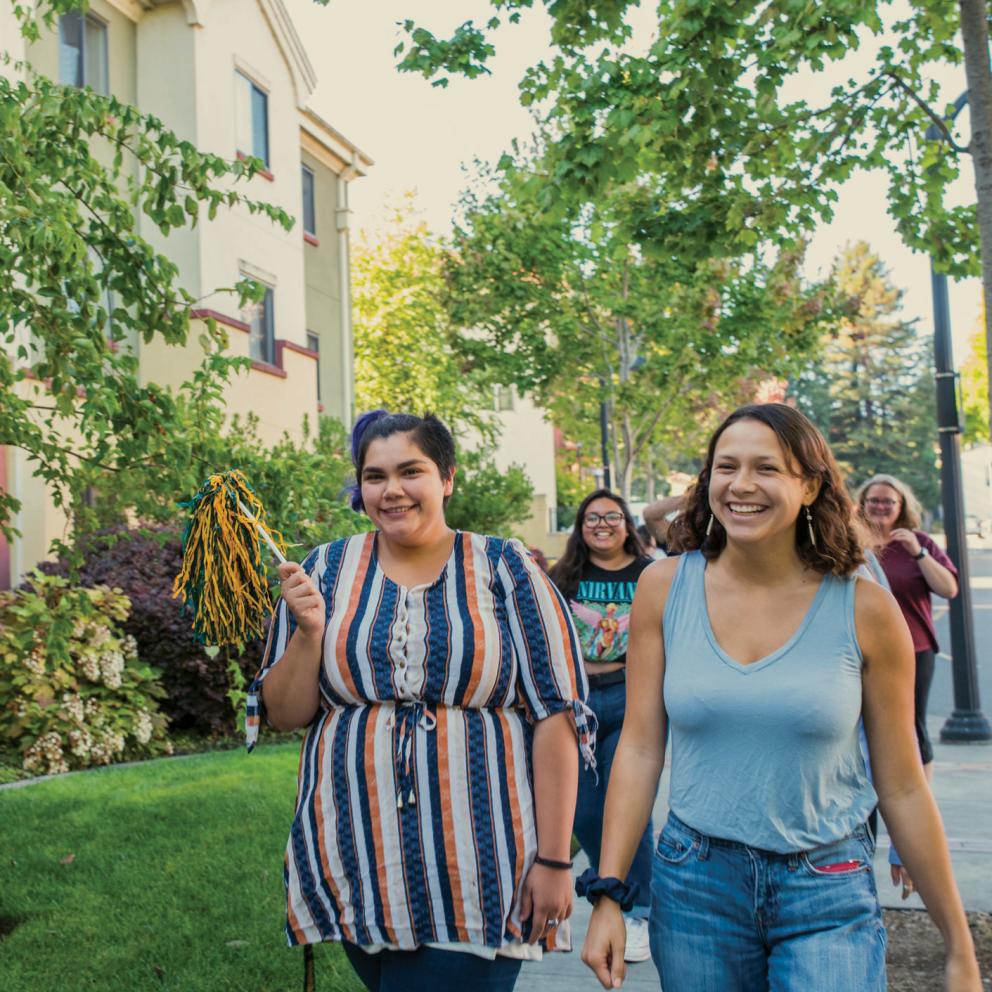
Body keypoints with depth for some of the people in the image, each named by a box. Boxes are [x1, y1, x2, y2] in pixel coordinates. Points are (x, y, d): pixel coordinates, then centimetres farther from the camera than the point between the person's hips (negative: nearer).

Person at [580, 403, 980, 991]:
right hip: (694, 883, 2)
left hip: (828, 897, -1)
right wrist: (608, 893, -6)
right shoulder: (666, 588, -4)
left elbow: (902, 788, -1)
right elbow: (640, 749, -2)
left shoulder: (864, 609, -8)